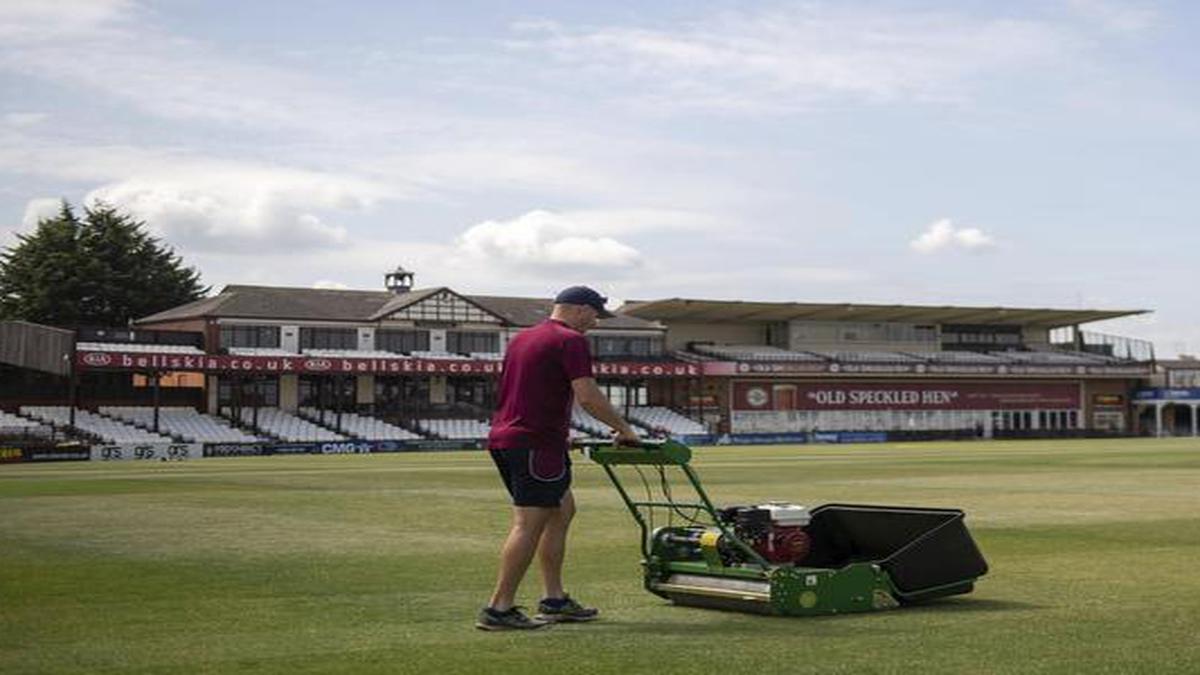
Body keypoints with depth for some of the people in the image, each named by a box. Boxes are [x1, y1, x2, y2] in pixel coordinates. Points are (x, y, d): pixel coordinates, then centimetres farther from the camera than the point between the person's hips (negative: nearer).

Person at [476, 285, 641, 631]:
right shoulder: (570, 341, -9)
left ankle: (554, 599, 18)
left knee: (562, 509, 17)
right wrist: (624, 429, -5)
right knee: (529, 524, -8)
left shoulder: (522, 338, 20)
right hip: (535, 443, -10)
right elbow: (588, 397, -17)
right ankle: (499, 609, -8)